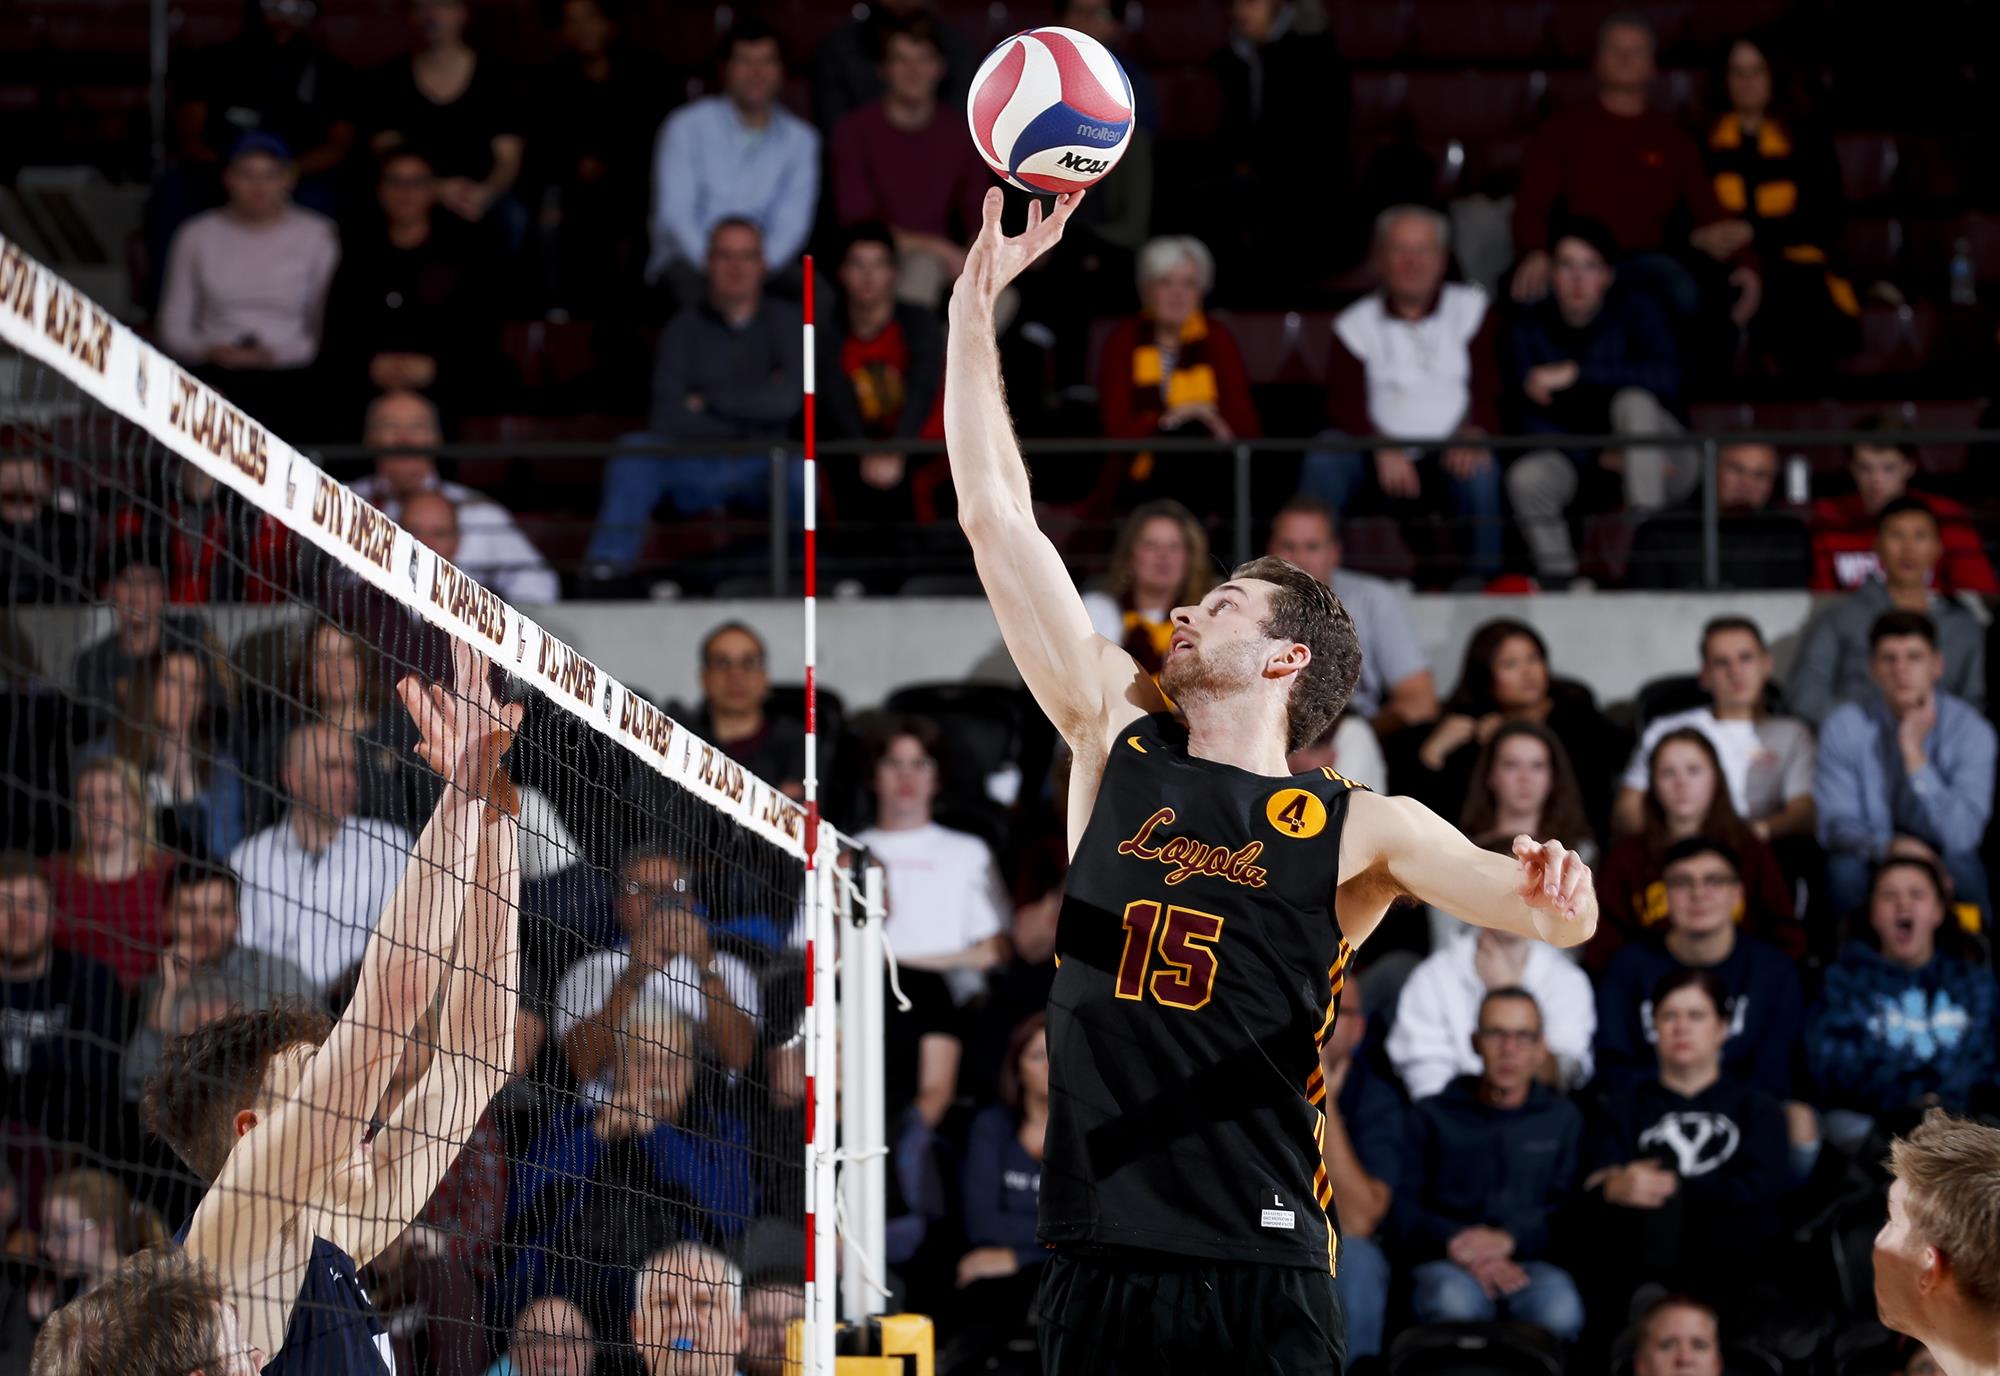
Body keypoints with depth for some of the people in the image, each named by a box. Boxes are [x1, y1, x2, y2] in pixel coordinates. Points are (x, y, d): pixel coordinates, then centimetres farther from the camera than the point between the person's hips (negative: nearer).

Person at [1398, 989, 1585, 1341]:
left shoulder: (1563, 1118, 20)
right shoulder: (1432, 1117, 17)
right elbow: (1404, 1209, 5)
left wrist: (1510, 1239, -12)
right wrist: (1456, 1244, -14)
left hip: (1532, 1260, 1)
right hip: (1446, 1264, -1)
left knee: (1558, 1309, -37)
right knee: (1455, 1303, -39)